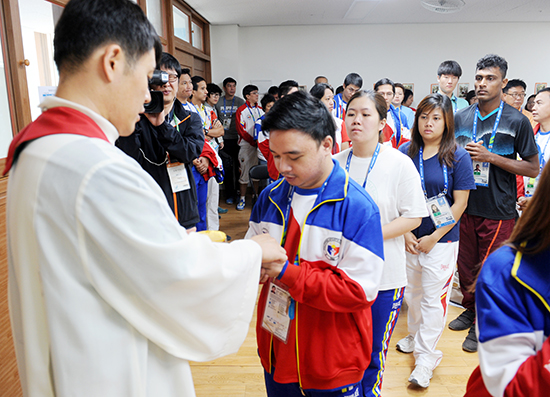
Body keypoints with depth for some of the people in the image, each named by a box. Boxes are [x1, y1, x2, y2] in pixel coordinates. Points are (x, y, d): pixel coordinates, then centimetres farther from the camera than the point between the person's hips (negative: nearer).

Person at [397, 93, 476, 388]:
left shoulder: (458, 156, -8)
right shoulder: (406, 152, 0)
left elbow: (460, 203, -8)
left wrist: (434, 237, -11)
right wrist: (405, 233, -6)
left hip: (441, 239, -3)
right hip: (408, 238, 3)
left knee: (433, 298, 3)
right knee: (412, 292, 17)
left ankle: (425, 358, 16)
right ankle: (415, 336, 40)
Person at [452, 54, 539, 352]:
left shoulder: (517, 121, -6)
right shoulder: (461, 118, 5)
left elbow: (533, 168, -6)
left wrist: (489, 157, -16)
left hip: (497, 210, -3)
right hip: (465, 206, 4)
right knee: (465, 264, 14)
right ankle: (470, 309, 37)